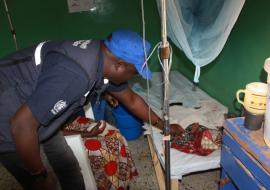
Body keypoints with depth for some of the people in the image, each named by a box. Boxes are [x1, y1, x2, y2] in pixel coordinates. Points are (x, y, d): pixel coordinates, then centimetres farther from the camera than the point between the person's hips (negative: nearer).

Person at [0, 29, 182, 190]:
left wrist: (162, 125, 15)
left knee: (68, 167, 15)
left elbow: (131, 100, 7)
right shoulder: (76, 73, -38)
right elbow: (22, 124, -33)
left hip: (37, 113, 8)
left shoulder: (106, 60, -8)